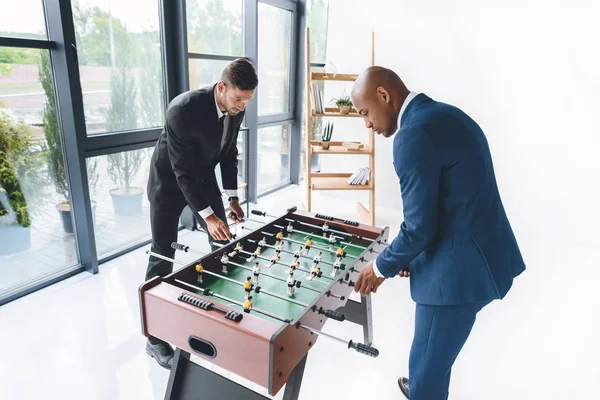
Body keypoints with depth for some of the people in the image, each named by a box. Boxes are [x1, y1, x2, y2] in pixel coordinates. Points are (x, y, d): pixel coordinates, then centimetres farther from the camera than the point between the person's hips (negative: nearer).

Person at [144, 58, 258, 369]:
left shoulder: (235, 108, -11)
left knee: (223, 243, 8)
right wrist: (206, 215, -32)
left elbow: (229, 153, 1)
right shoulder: (183, 109, -32)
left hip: (204, 176, 6)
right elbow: (182, 170, -29)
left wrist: (232, 198, -2)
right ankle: (155, 338, 9)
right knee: (163, 255, -4)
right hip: (169, 180, -6)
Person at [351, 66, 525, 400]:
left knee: (427, 363, 10)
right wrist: (413, 254, 14)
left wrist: (382, 266, -3)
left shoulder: (413, 133, -21)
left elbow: (419, 227, -21)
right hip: (481, 253, 10)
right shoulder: (445, 115, 10)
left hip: (460, 265, -10)